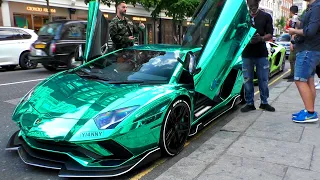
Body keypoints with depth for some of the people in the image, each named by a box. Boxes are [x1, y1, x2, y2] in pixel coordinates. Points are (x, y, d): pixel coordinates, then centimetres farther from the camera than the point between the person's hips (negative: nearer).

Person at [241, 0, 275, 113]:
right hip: (246, 53, 0)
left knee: (263, 80, 5)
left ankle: (264, 102, 19)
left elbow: (270, 35, 3)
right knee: (247, 80, 2)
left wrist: (261, 38, -19)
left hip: (262, 53, 0)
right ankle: (249, 103, 12)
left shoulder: (266, 17, 8)